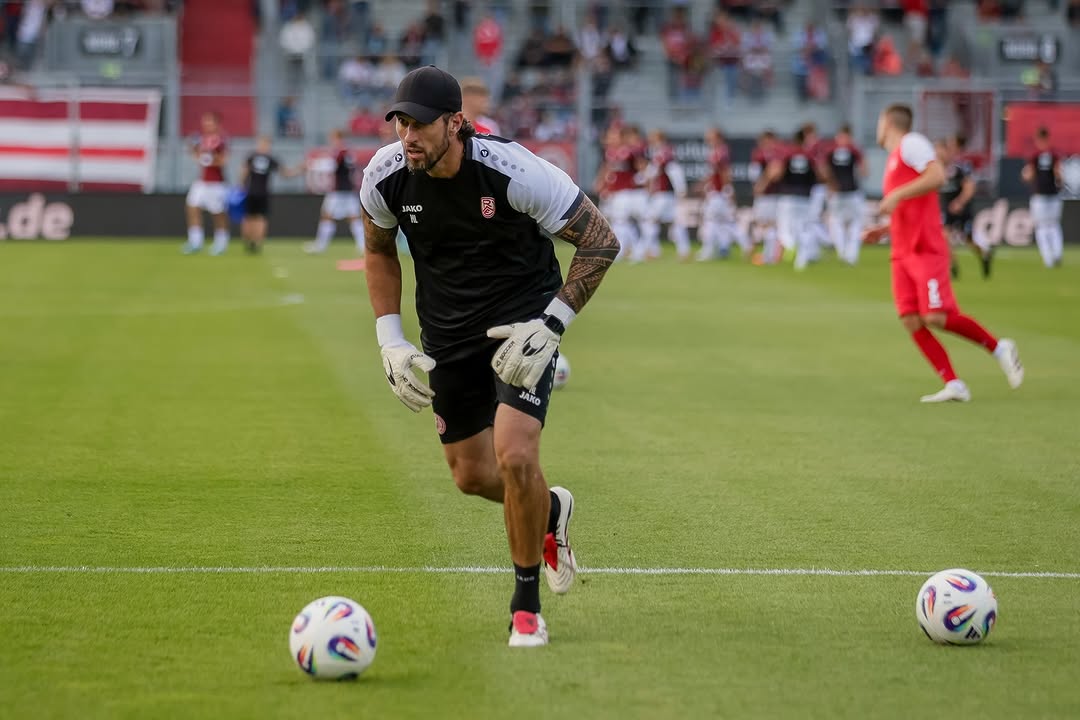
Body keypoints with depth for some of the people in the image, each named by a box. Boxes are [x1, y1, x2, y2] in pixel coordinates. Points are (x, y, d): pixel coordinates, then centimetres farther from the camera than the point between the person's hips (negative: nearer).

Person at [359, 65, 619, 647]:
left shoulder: (514, 172, -26)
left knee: (515, 457, -21)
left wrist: (551, 325, -21)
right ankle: (550, 511, 45)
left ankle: (526, 603, -1)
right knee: (471, 475, 10)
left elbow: (600, 242, -15)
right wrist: (390, 340, 0)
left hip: (522, 322, -5)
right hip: (447, 334, 5)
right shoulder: (384, 176, -14)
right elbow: (379, 250, 9)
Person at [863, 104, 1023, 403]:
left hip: (926, 250, -9)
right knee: (912, 321, -6)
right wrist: (883, 230, 21)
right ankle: (953, 385, -8)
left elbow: (936, 176, -19)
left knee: (936, 317, -16)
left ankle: (999, 347, 3)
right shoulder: (894, 160, 25)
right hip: (902, 253, 9)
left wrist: (897, 195, -19)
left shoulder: (911, 143, -2)